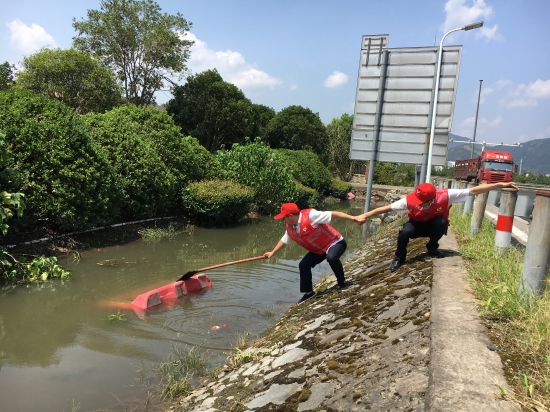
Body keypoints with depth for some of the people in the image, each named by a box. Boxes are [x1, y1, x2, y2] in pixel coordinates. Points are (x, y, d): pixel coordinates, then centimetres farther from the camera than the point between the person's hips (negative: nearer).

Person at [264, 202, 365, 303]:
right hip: (318, 250, 8)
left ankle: (342, 283, -14)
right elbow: (284, 240, 17)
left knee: (331, 257, -38)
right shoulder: (290, 228, -4)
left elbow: (333, 214, -32)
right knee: (303, 265, 3)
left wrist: (354, 218, -37)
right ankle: (309, 292, 21)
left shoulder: (310, 215, -30)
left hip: (334, 242, -8)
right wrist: (272, 252, 25)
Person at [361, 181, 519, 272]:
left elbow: (474, 191, -31)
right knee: (404, 232, -33)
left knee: (441, 222, -36)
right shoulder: (410, 200, -34)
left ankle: (432, 248, -5)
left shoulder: (445, 196, -35)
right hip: (418, 224, -1)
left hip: (436, 224, 1)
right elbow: (387, 207, -28)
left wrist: (499, 185, -34)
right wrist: (366, 215, -31)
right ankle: (399, 258, -4)